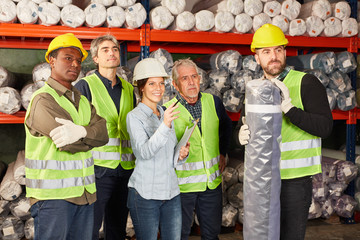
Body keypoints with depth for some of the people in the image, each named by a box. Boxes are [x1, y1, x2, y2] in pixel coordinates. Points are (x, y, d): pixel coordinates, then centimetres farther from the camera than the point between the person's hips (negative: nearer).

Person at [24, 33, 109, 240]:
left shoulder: (82, 100, 16)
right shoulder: (43, 100, -9)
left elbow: (104, 134, -2)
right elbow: (70, 144, -20)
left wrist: (81, 131, -21)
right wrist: (91, 136, -2)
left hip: (85, 193, 7)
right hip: (53, 195, -7)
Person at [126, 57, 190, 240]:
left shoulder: (167, 115, 14)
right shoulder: (134, 117, -5)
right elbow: (144, 152, -21)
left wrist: (180, 156, -1)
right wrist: (164, 126, -32)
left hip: (171, 192, 6)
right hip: (145, 194, -6)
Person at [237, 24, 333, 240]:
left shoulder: (306, 82, -7)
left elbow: (325, 127, -16)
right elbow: (242, 127, 15)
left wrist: (289, 108, -27)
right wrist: (242, 135, -9)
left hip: (295, 180, -5)